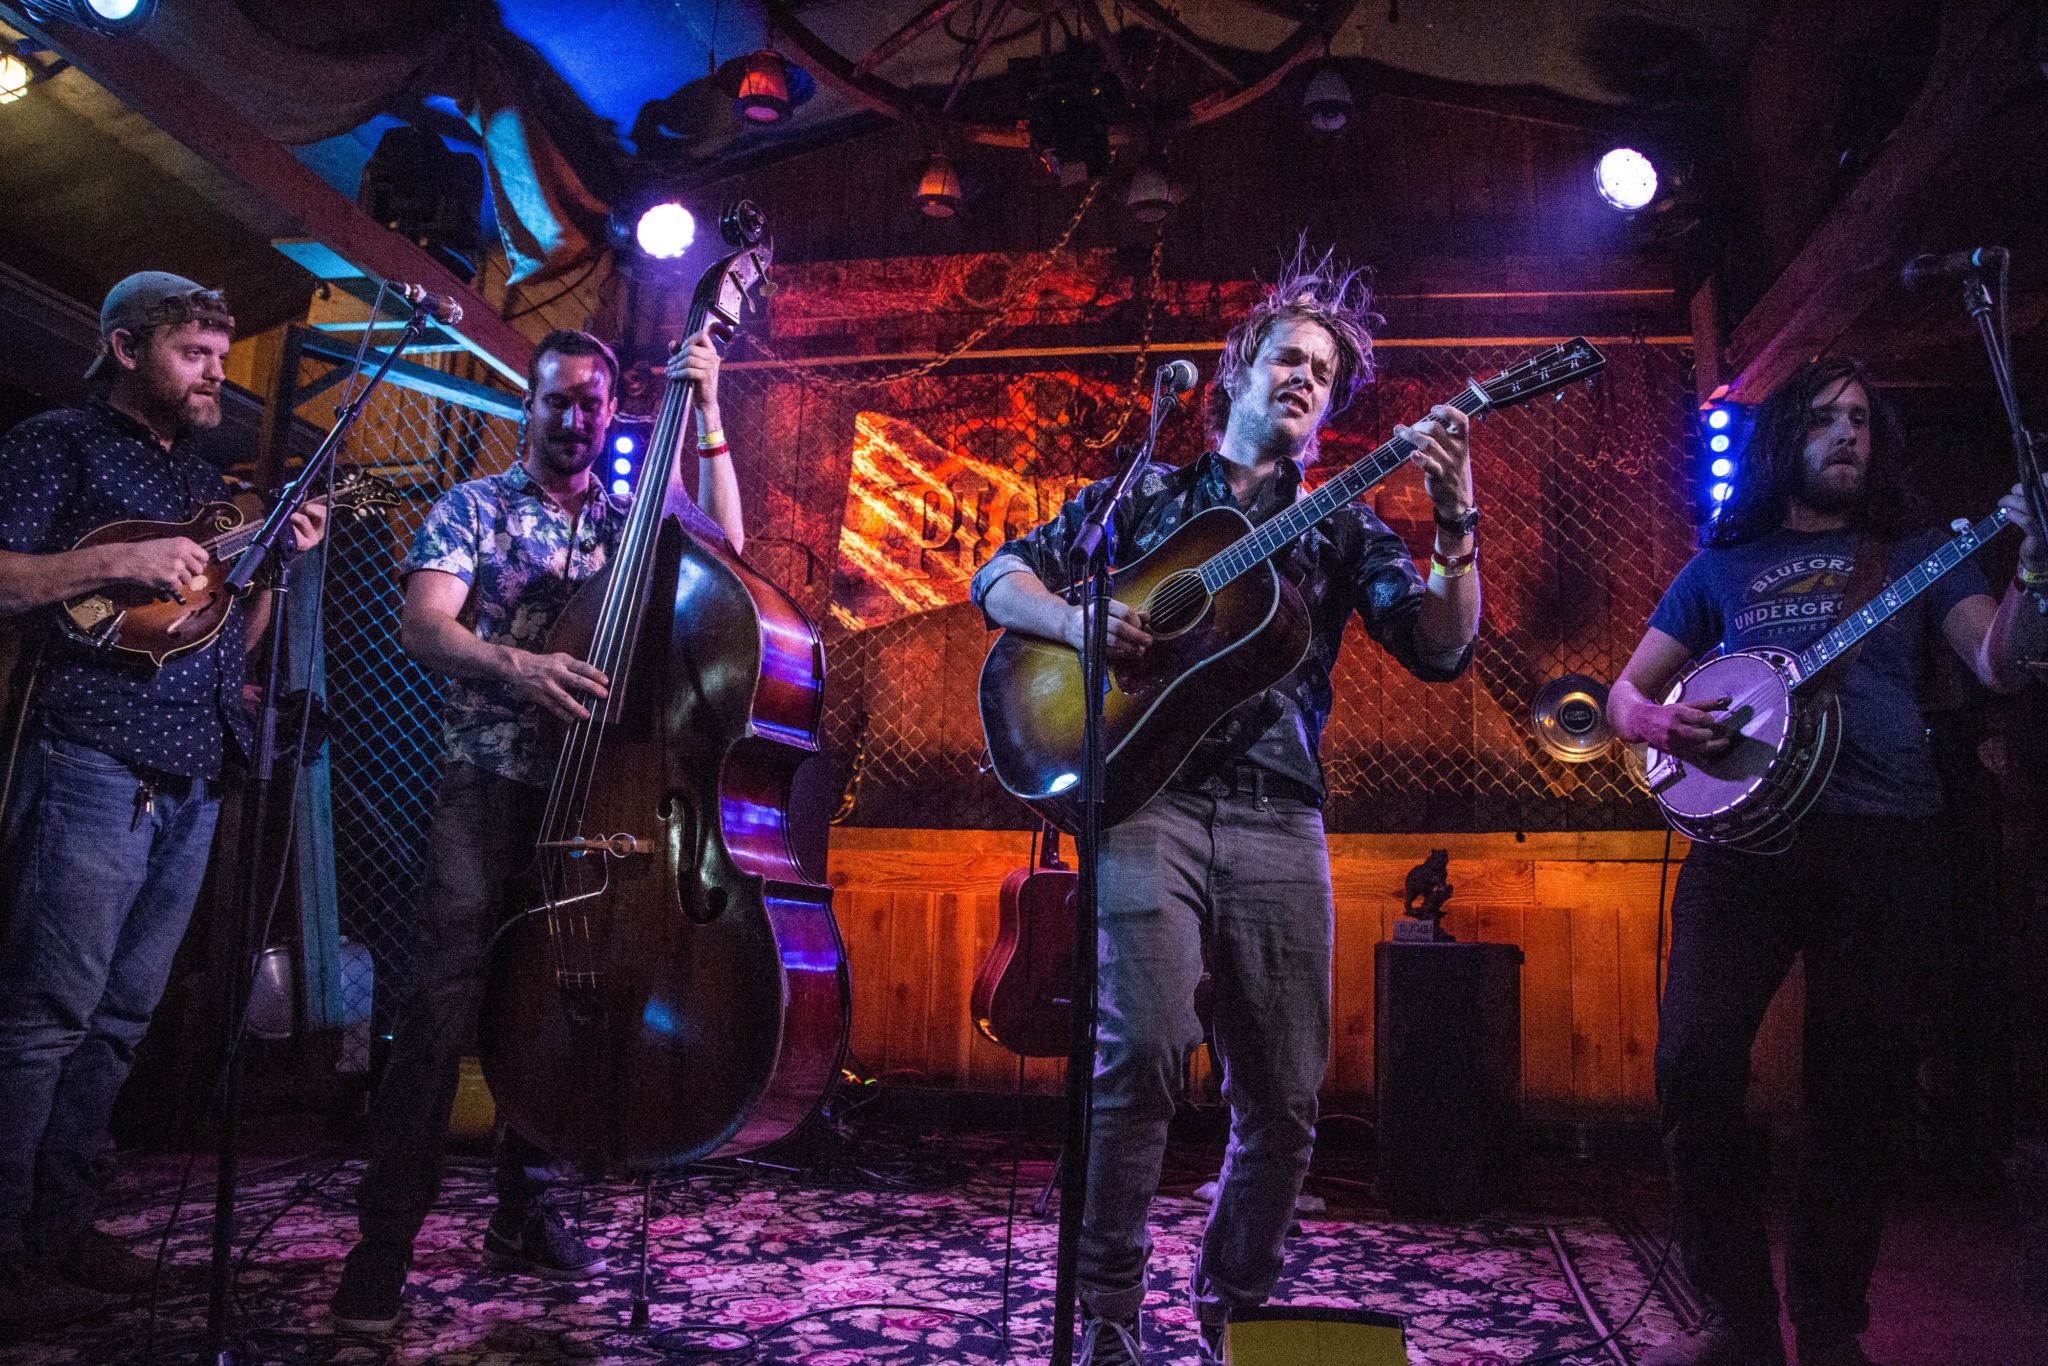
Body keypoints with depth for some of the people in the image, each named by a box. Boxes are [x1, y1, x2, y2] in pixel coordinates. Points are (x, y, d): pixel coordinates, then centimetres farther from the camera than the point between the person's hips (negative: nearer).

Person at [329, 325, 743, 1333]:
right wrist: (515, 665, -24)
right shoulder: (475, 508, 8)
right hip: (492, 784, -3)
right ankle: (386, 1236, -6)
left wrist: (707, 416, -3)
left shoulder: (633, 520, 17)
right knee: (446, 992, -12)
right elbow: (423, 623, -5)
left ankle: (523, 1212, 19)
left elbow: (725, 544, 1)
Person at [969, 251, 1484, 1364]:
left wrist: (1455, 525, -12)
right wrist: (1076, 620, -7)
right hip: (1148, 792, -2)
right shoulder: (1144, 495, 16)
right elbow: (1000, 578, 14)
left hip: (1279, 818, 2)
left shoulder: (1340, 531, 17)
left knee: (1283, 1102, 3)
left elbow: (1441, 650, 3)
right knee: (1146, 1047, -18)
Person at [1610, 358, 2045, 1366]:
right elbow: (1626, 691, 17)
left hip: (1880, 839, 0)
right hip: (1743, 828, 0)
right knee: (1695, 1066, -12)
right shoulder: (1724, 566, 18)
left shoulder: (1917, 556, 17)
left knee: (1856, 1093, 3)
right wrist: (1659, 722, -7)